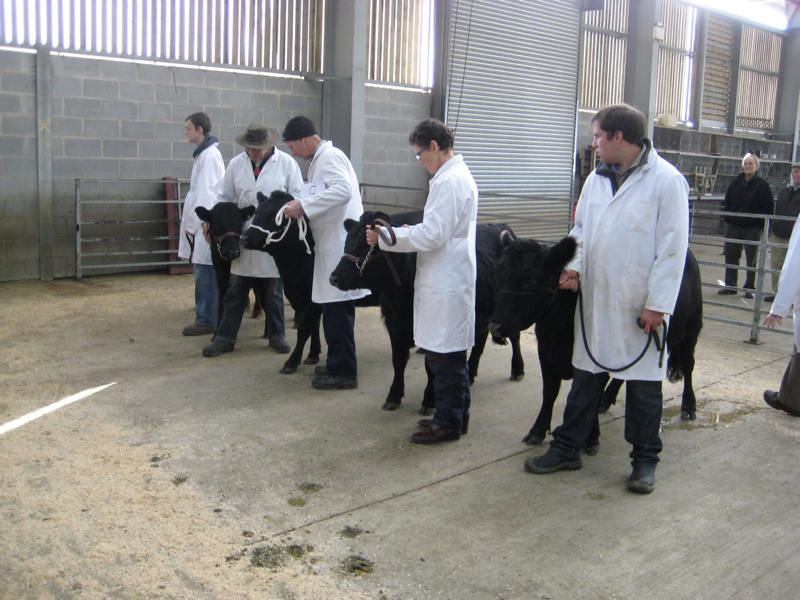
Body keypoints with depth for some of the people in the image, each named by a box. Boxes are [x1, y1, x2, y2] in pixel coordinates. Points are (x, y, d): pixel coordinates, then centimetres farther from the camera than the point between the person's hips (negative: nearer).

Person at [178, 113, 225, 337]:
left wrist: (192, 224, -15)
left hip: (205, 226, -10)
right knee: (203, 273, 12)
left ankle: (206, 320, 0)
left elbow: (205, 194, -18)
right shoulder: (204, 153, 17)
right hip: (201, 224, 10)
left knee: (204, 274, -5)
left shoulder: (209, 155, -13)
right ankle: (207, 316, 19)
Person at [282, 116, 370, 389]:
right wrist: (302, 208, 15)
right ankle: (337, 365, 25)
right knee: (335, 311, 15)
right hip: (333, 244, 10)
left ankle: (343, 372, 3)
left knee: (337, 312, -5)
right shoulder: (322, 159, 21)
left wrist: (305, 206, -24)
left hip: (340, 244, -10)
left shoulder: (329, 157, -11)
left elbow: (343, 190, -27)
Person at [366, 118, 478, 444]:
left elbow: (433, 236, -21)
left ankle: (448, 422, 7)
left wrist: (386, 236, -13)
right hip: (451, 279, 11)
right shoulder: (459, 175, 16)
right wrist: (409, 230, 13)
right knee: (452, 354, 17)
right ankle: (456, 414, 27)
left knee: (444, 356, -2)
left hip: (446, 284, -11)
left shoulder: (449, 181, -17)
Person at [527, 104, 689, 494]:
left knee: (643, 383, 7)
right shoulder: (596, 179, 11)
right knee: (586, 376, 13)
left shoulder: (667, 180, -9)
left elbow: (672, 249, -11)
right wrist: (575, 265, -3)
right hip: (595, 300, 6)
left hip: (639, 306, -5)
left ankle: (645, 460, 22)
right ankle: (567, 448, 25)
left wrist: (658, 304, -14)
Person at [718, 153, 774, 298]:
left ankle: (750, 288, 12)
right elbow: (726, 203, 14)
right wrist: (728, 218, 2)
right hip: (734, 226, 4)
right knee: (730, 257, 7)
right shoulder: (735, 183, 8)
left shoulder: (762, 185, -4)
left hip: (753, 229, -4)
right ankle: (730, 285, 17)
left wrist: (760, 223, -13)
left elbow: (769, 207, -6)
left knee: (751, 259, 4)